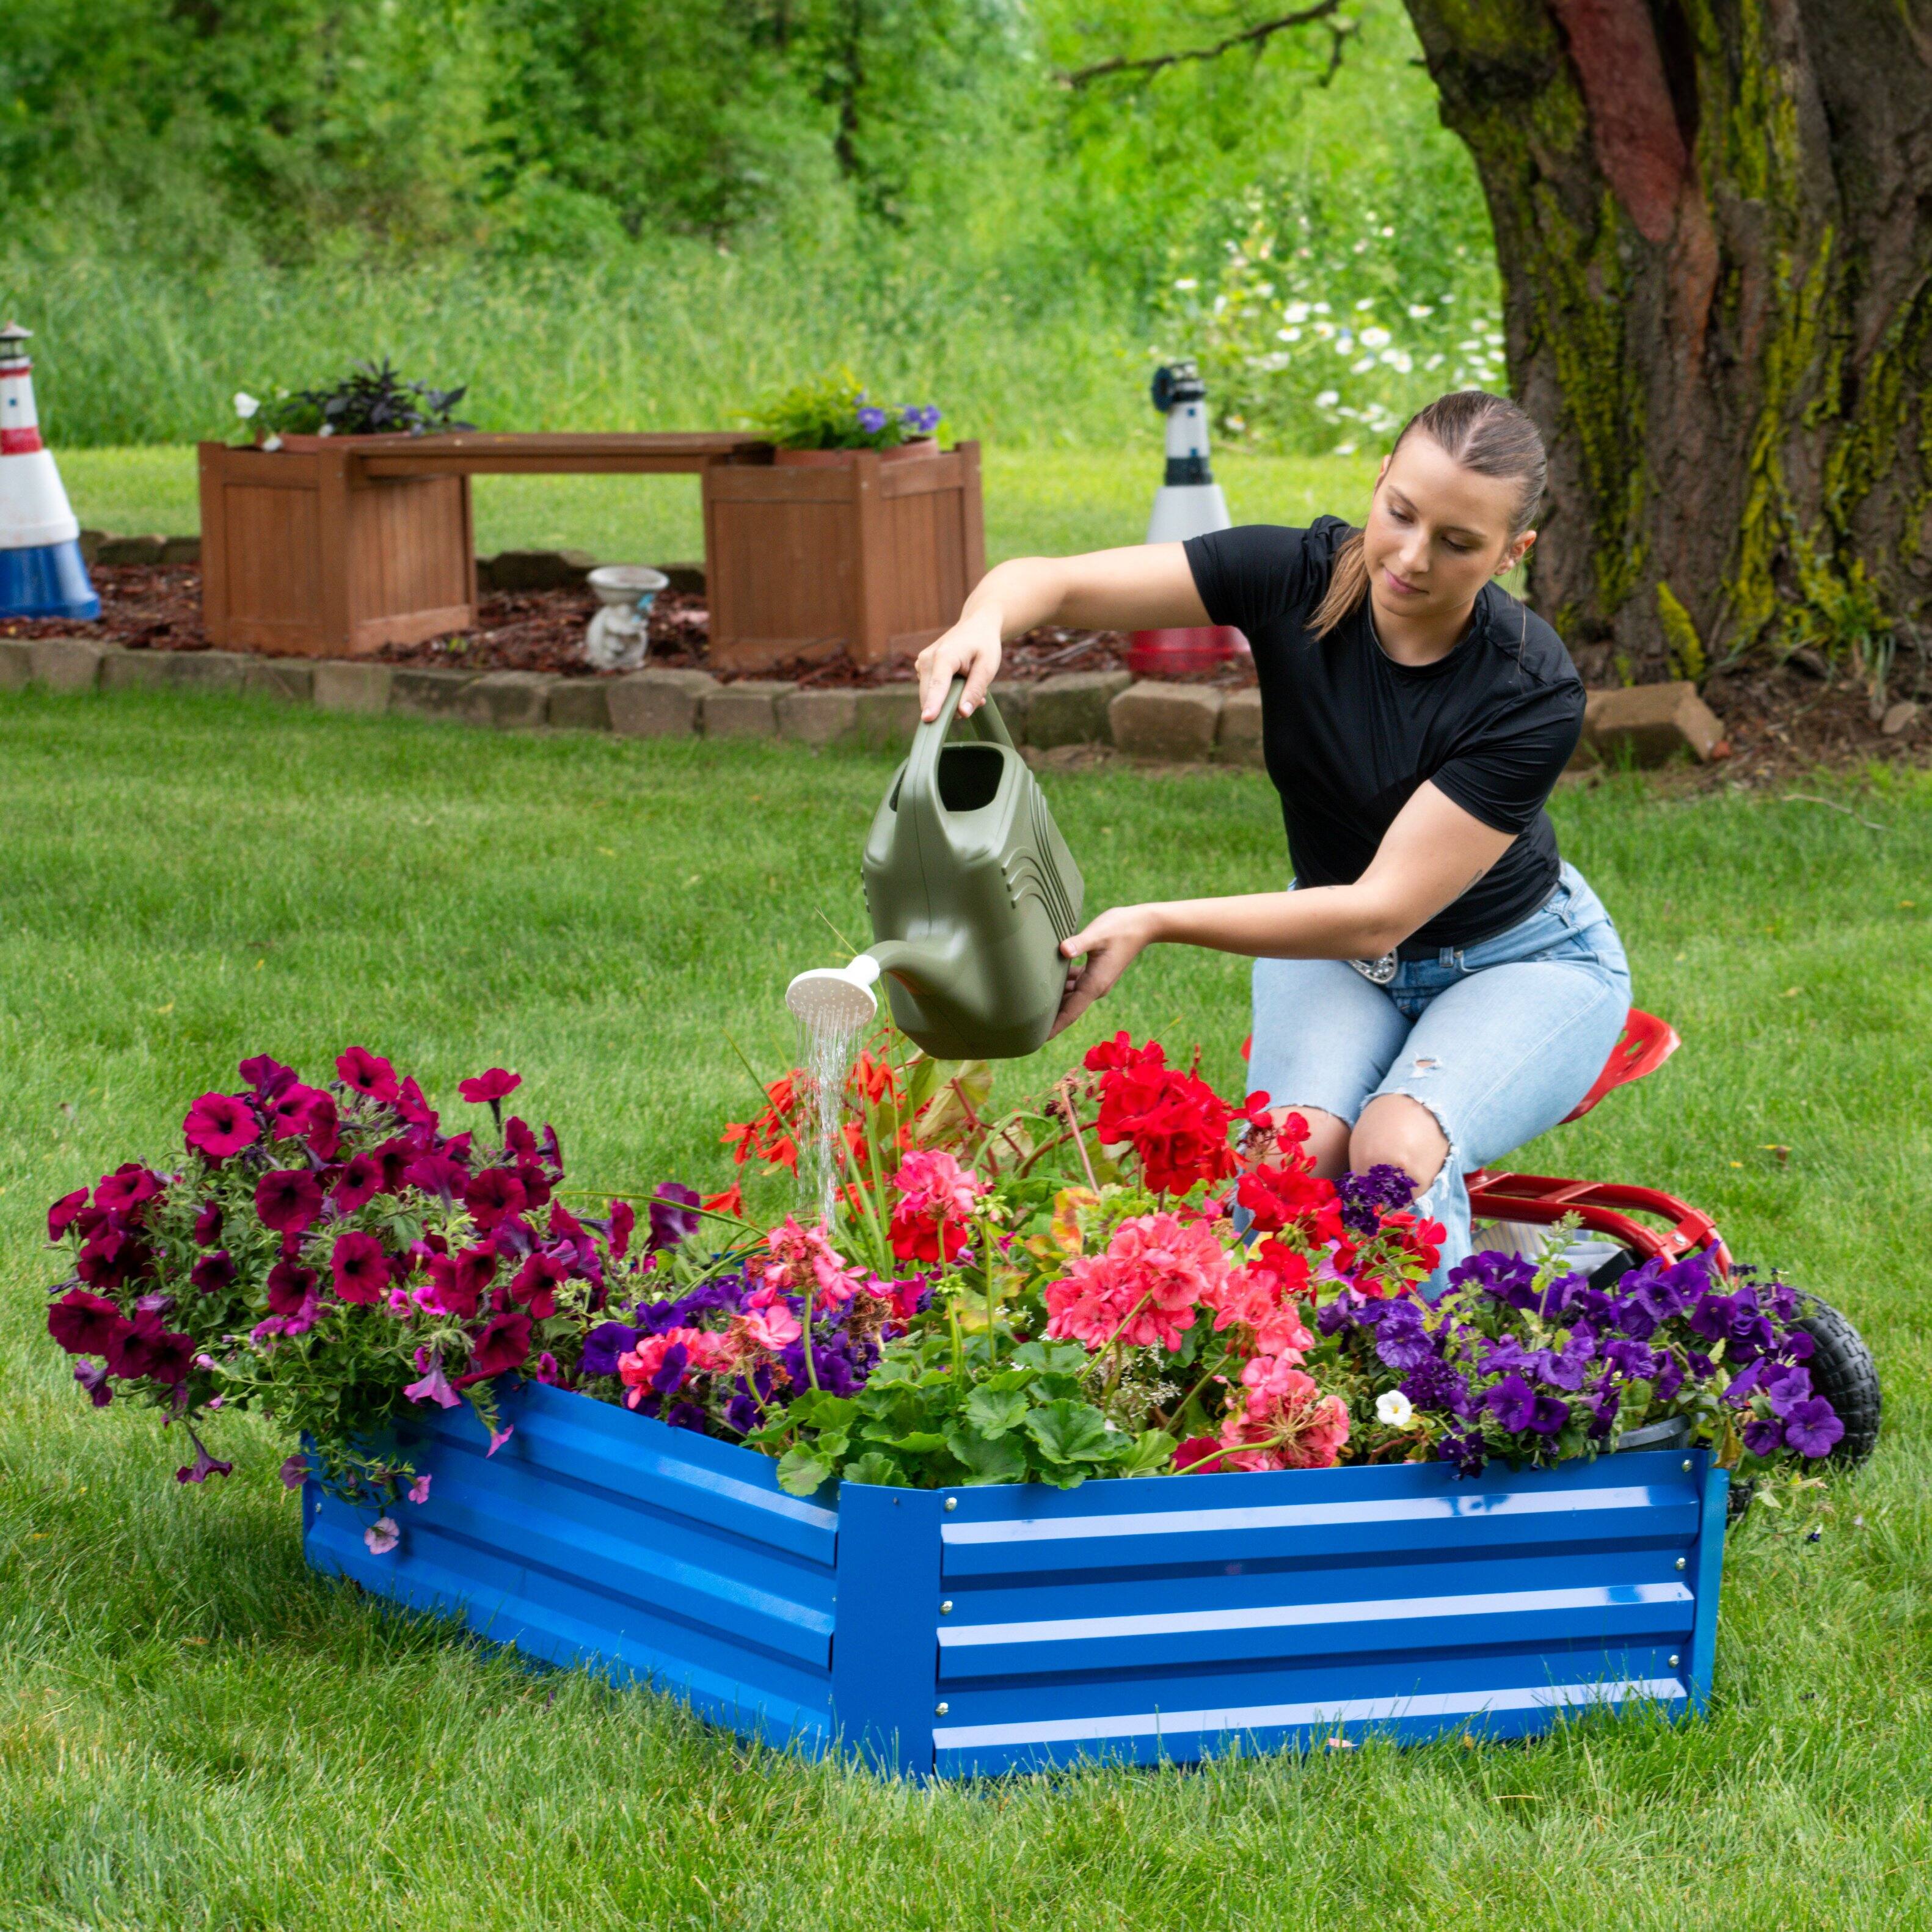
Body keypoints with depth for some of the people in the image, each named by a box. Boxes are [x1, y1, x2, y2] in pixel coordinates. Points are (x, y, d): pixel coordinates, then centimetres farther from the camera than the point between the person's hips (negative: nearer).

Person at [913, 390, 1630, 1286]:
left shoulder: (1535, 696, -28)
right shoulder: (1296, 575, -19)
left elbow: (1381, 913, -31)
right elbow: (1051, 581, -21)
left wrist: (1157, 924, -40)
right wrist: (982, 626, -45)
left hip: (1517, 962, -3)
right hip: (1334, 952, 3)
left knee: (1399, 1152, -33)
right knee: (1295, 1154, -29)